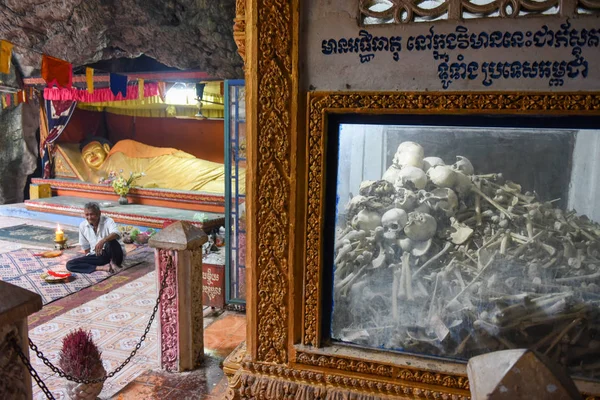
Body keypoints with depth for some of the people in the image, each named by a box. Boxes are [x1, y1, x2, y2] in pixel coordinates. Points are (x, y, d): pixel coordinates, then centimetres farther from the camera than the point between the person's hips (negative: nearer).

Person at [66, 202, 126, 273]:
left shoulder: (108, 221, -15)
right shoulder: (82, 226, -1)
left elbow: (116, 234, -37)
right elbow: (85, 247, 11)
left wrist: (103, 241, -52)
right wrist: (90, 261, 7)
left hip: (112, 254, -5)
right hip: (97, 256, 5)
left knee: (111, 241, -38)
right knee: (70, 264, -14)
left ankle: (114, 263, -11)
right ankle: (101, 267, -24)